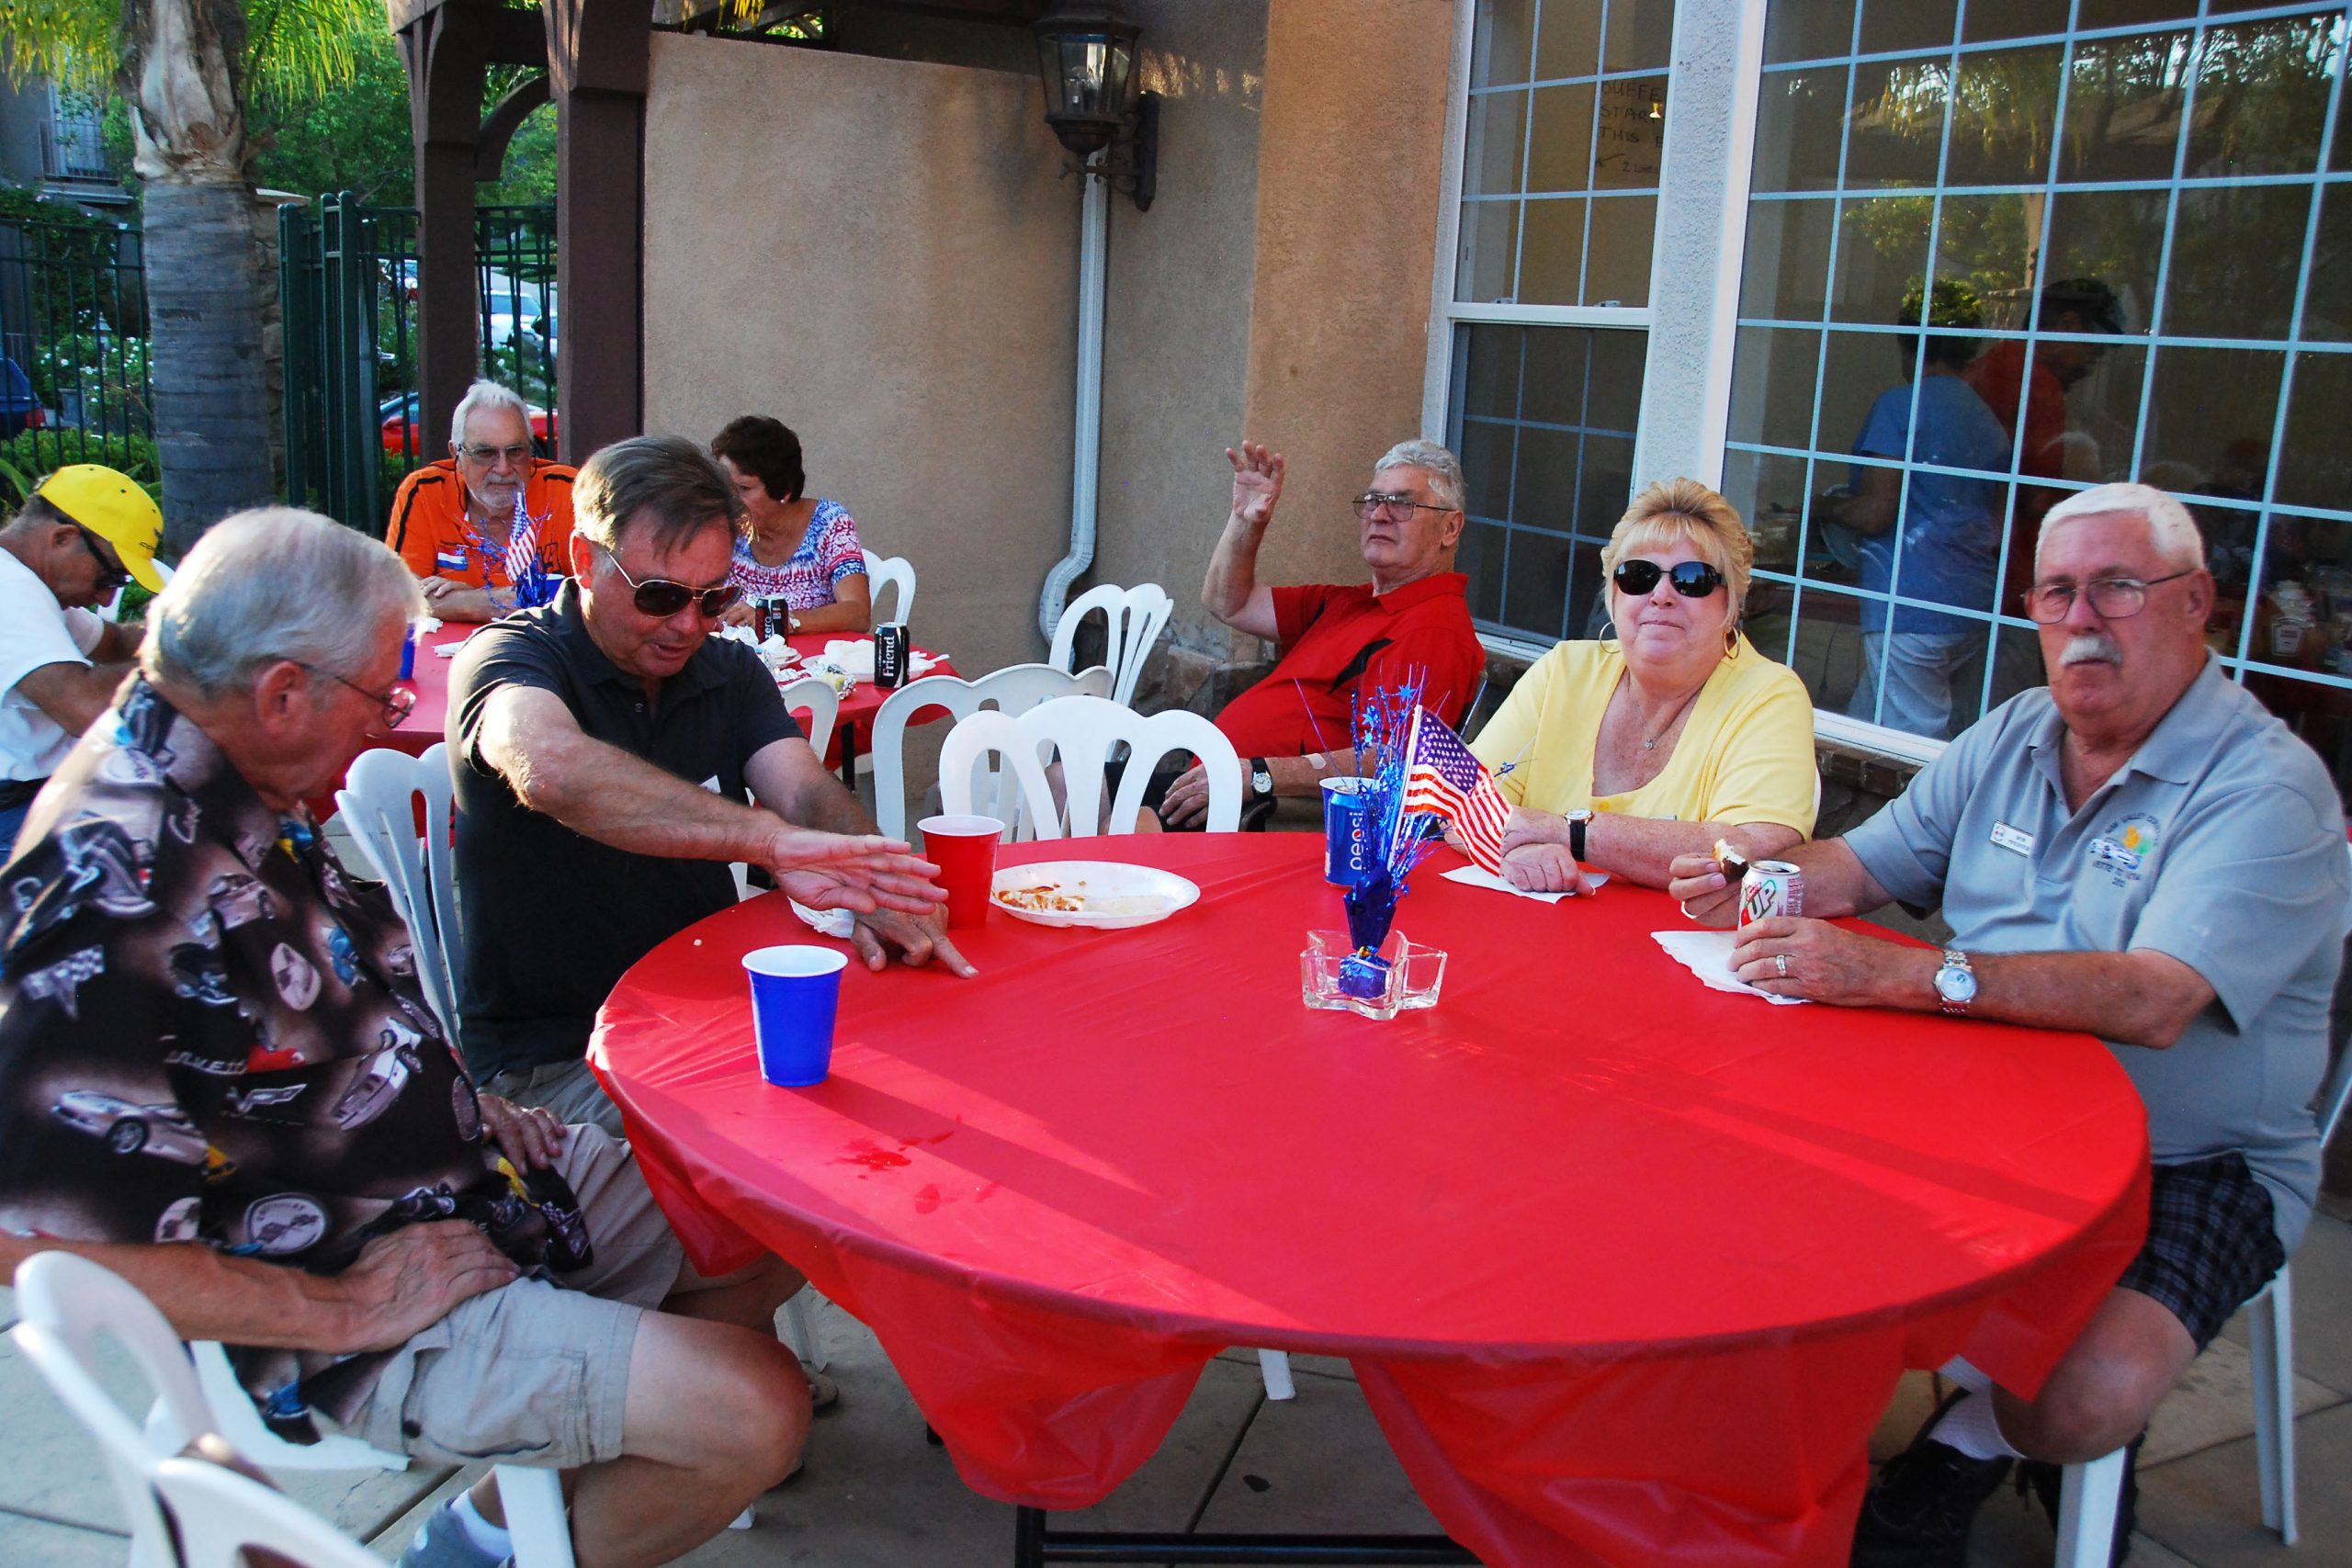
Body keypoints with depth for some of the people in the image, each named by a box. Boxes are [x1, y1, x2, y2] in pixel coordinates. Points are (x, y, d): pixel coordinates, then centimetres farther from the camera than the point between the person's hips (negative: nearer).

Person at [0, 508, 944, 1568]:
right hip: (375, 1312, -10)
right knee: (756, 1414, -19)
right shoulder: (114, 889, -27)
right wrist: (345, 1309, -22)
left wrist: (464, 1099, 8)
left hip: (471, 1179, 10)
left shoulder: (222, 784, 3)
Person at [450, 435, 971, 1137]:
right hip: (552, 1054, -6)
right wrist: (771, 839, -49)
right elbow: (550, 767, -36)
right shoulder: (512, 657, -12)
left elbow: (808, 792, -8)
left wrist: (874, 889, -32)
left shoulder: (730, 671, 9)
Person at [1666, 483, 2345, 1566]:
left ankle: (1980, 1437, 8)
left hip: (2194, 1165, -5)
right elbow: (1864, 866, 12)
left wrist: (1903, 975, -39)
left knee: (2089, 1398, -29)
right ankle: (1996, 1379, 7)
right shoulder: (2010, 738, 8)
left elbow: (2153, 1001, -29)